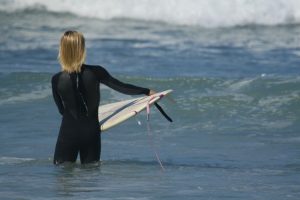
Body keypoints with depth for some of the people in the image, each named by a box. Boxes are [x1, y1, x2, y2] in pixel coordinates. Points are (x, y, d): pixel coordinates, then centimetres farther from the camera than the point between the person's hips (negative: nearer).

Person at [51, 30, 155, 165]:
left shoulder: (57, 80, -10)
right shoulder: (95, 73, -10)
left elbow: (61, 109, 4)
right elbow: (121, 87, 0)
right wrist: (147, 91, 14)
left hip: (68, 133, -2)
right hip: (91, 132, 2)